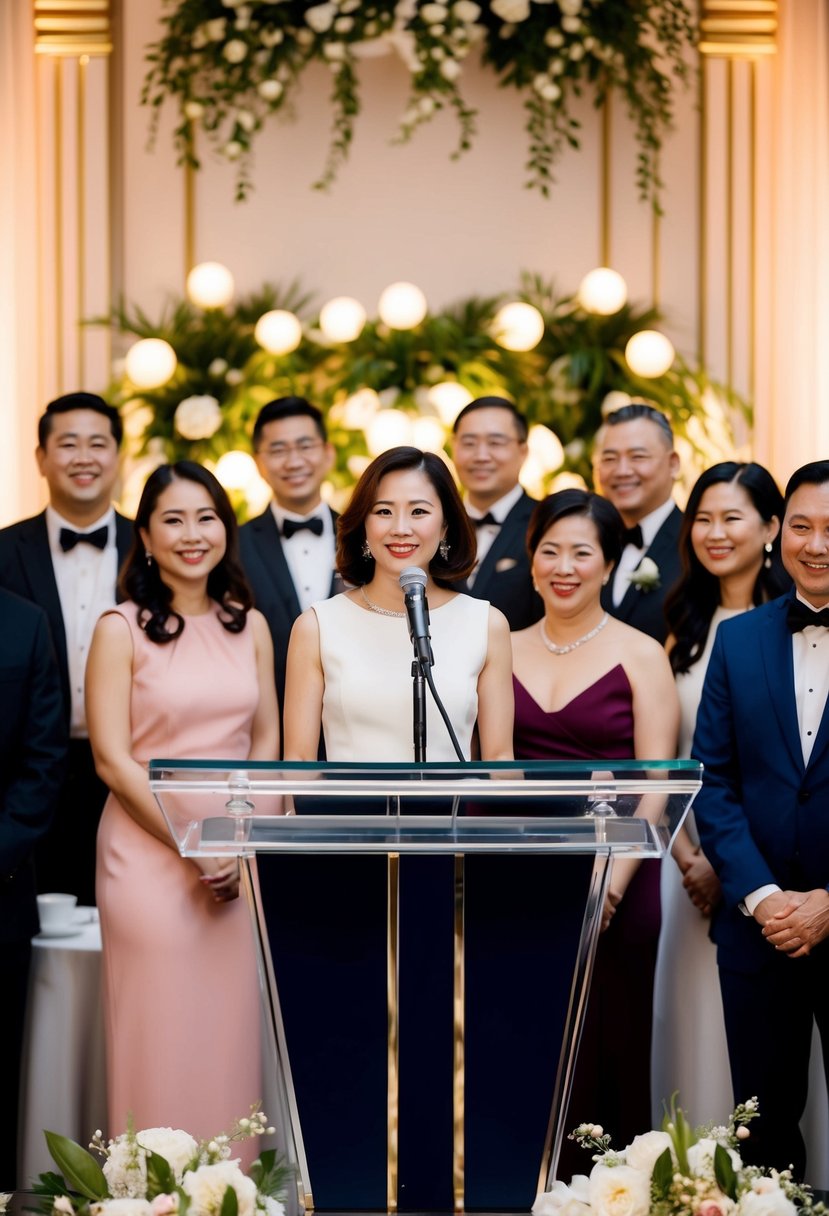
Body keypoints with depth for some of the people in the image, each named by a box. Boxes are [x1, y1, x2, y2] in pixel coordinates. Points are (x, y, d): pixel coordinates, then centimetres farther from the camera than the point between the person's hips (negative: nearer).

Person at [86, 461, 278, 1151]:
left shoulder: (250, 626, 8)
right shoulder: (121, 630, -4)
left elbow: (266, 744, 10)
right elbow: (112, 760, -8)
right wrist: (195, 847, -12)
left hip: (240, 858, 4)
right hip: (150, 852, -4)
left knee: (231, 1033, 7)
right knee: (160, 1036, -1)